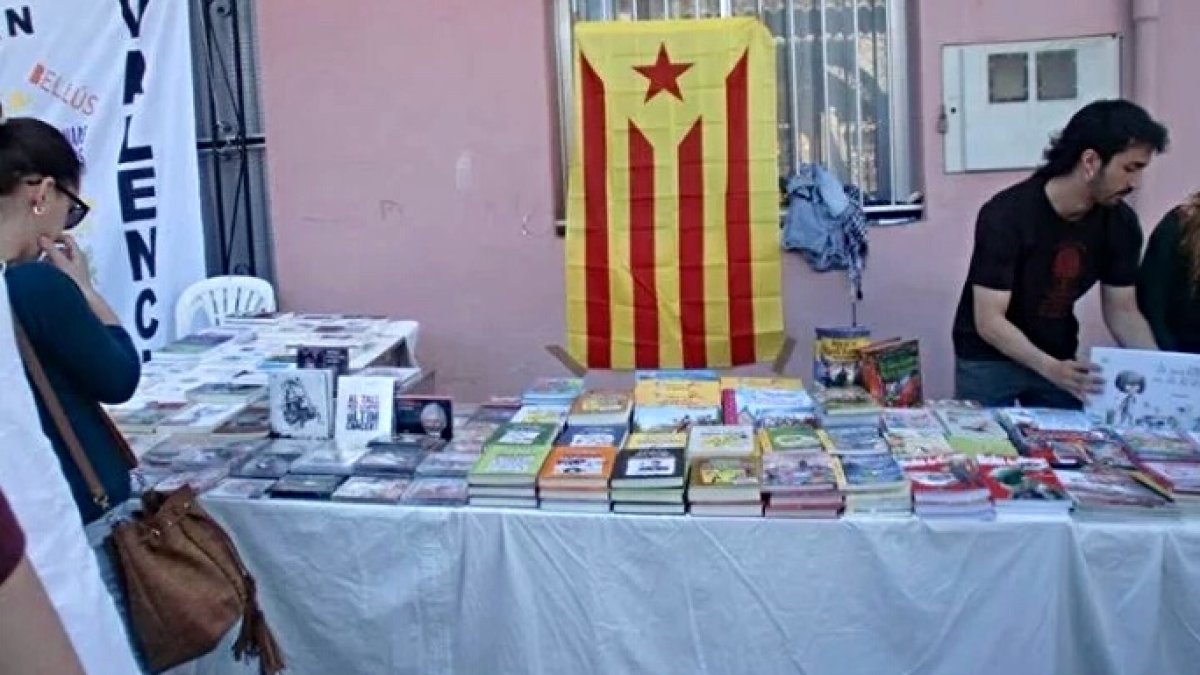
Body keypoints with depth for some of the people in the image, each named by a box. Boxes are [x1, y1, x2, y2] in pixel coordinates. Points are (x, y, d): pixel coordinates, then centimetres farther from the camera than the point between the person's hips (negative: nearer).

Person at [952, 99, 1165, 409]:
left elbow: (1122, 311, -2)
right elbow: (989, 321, -28)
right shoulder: (1005, 216, -26)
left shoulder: (1120, 222, -9)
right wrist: (1050, 369, -41)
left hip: (1058, 358, 5)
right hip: (988, 360, -4)